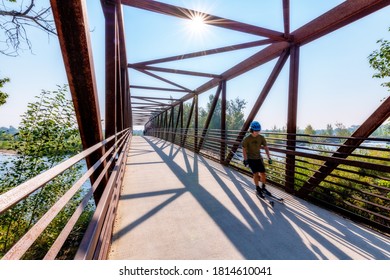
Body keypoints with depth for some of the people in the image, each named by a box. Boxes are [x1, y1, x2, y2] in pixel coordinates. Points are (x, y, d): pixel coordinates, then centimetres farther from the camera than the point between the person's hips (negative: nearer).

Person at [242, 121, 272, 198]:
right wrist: (245, 160, -15)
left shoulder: (261, 138, -6)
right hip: (251, 159, -3)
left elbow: (266, 148, 2)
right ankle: (258, 189, 15)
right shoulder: (247, 139, -15)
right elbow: (244, 150, -10)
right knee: (256, 174, -4)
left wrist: (269, 158, 0)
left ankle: (263, 188, 25)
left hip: (259, 158, 4)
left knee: (263, 173, 3)